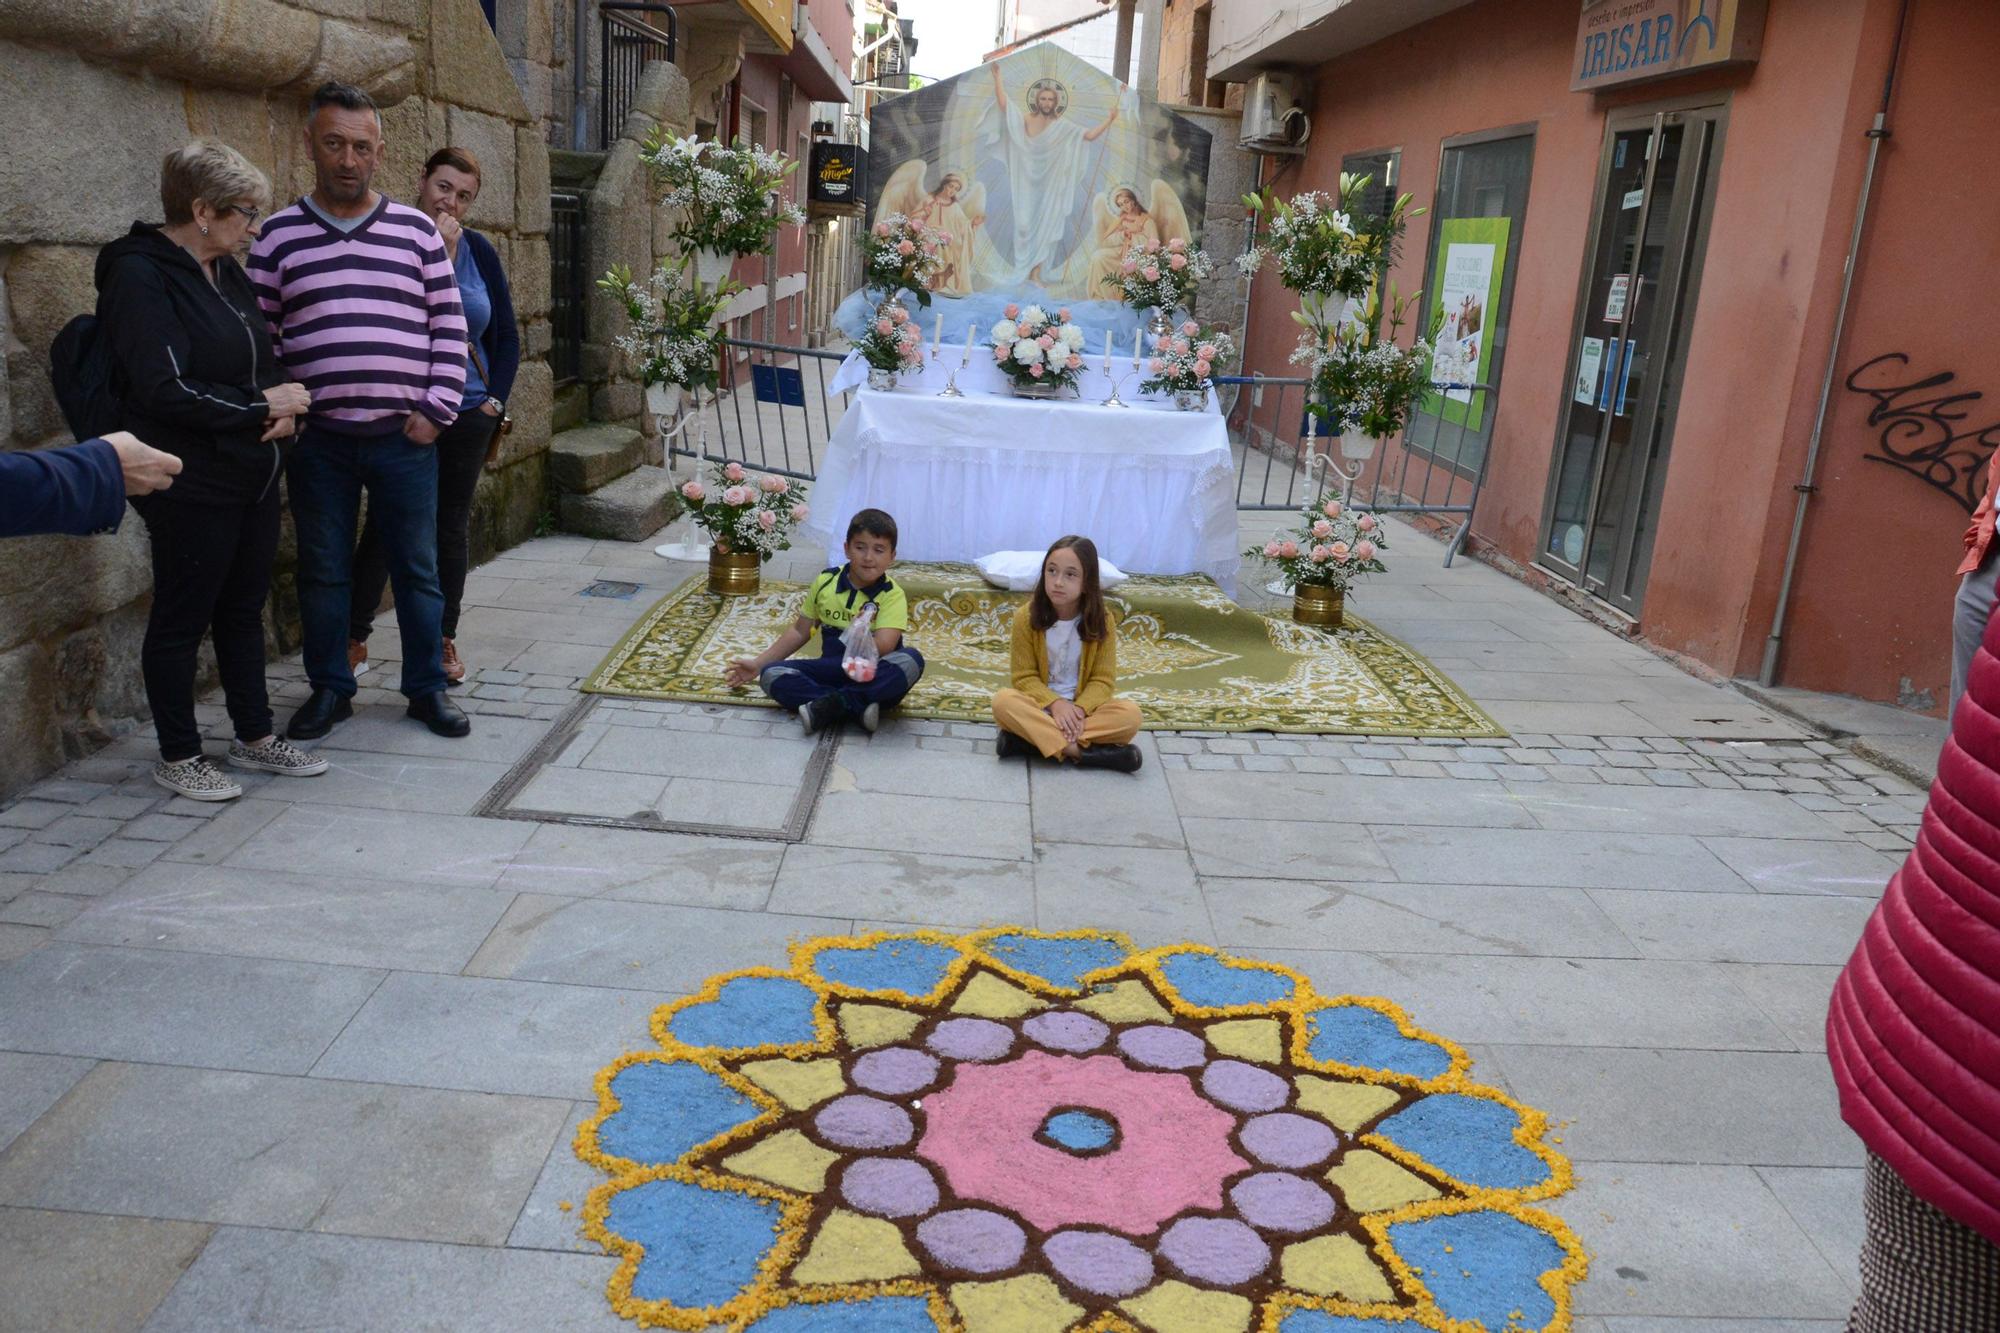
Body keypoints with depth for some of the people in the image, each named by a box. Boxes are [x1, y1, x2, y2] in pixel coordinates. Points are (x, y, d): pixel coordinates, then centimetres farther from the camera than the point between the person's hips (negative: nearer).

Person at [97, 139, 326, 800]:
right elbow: (168, 391, -23)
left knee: (244, 610, 16)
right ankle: (178, 757, 18)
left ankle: (255, 738, 28)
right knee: (182, 620, 5)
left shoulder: (225, 271, 11)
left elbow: (259, 355, 20)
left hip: (252, 475, 8)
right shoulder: (140, 276, -15)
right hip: (191, 489, -8)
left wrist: (283, 406, -1)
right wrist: (264, 406, -15)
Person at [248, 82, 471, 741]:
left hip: (406, 437, 0)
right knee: (323, 570, 9)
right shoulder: (278, 235, 5)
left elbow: (449, 325, 5)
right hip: (318, 440, 0)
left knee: (417, 567, 7)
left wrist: (436, 409, -2)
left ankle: (428, 687, 20)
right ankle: (330, 688, 23)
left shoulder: (416, 230, 6)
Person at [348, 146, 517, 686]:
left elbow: (506, 335, 11)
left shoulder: (478, 250, 6)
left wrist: (495, 397, 2)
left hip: (467, 415, 4)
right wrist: (438, 252, -20)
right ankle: (353, 638, 13)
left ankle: (444, 640, 20)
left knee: (452, 525, 10)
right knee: (387, 523, 0)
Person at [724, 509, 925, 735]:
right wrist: (757, 663, 15)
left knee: (911, 660, -34)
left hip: (875, 678, -3)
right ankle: (858, 707, -34)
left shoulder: (892, 595, -7)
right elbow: (800, 631, 16)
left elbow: (882, 646, -21)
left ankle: (830, 704, -34)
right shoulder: (825, 582, 6)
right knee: (771, 674, -18)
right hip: (832, 670, 4)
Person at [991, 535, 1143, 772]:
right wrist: (1055, 703, -25)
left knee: (1130, 714, -27)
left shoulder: (1101, 622, -9)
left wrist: (1079, 709, -26)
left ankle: (1030, 737, -29)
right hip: (1041, 704, 0)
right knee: (1003, 701, -32)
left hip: (1083, 706, 1)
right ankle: (1081, 751, -34)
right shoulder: (1026, 617, -10)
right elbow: (1025, 677, -8)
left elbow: (1102, 680, -8)